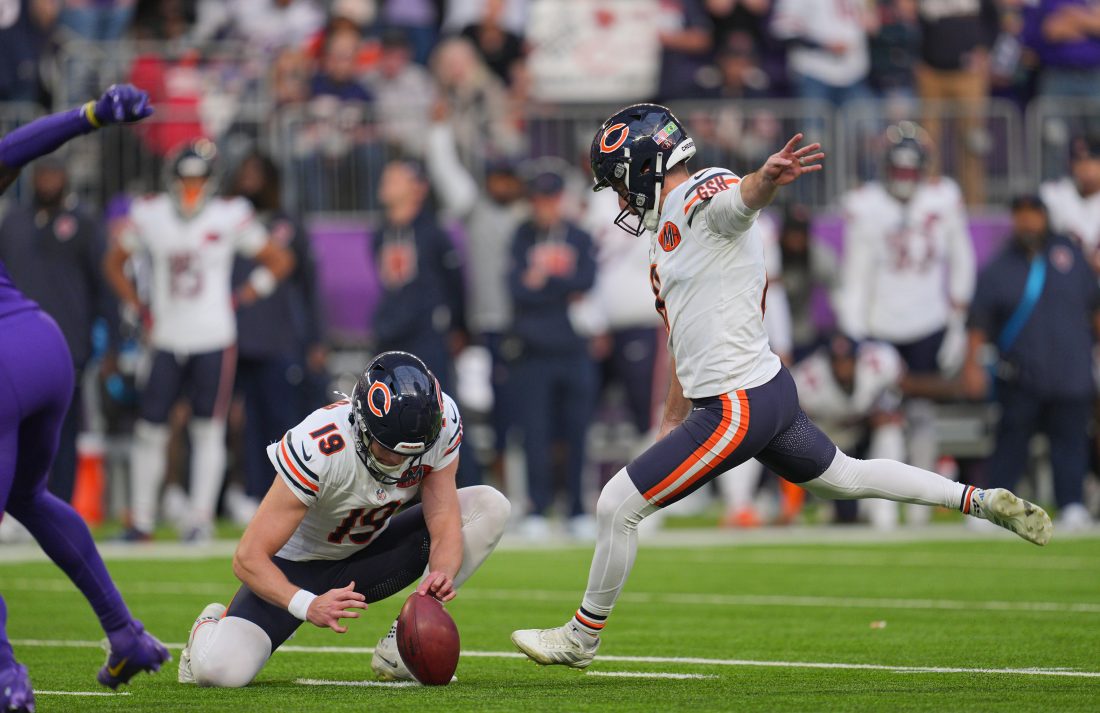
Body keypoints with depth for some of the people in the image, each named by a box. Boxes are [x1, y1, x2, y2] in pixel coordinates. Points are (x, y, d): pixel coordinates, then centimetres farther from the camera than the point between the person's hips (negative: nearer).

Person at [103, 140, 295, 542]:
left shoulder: (229, 218, -2)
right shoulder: (149, 216, 3)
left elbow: (279, 262, 6)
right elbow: (114, 264, 17)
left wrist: (243, 297, -1)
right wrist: (137, 309, 8)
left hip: (214, 340, -2)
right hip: (166, 339, 2)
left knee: (208, 429, -1)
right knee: (151, 427, 0)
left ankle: (201, 516, 5)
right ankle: (141, 519, 7)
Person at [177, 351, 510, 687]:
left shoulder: (441, 423, -22)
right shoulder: (317, 448, -35)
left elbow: (444, 527, -19)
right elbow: (249, 558, -31)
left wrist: (442, 574, -42)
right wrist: (309, 605, -48)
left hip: (366, 557, 5)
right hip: (298, 564, -5)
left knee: (490, 506, -15)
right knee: (222, 670, -29)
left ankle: (401, 646, -11)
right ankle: (211, 628, 12)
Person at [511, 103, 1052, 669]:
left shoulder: (704, 196, -14)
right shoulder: (668, 229, 17)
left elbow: (745, 196, -39)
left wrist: (769, 177, -63)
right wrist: (673, 420, 29)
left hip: (738, 407, -10)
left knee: (618, 505, -5)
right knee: (843, 477, 26)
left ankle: (582, 637, 11)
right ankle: (982, 501, 34)